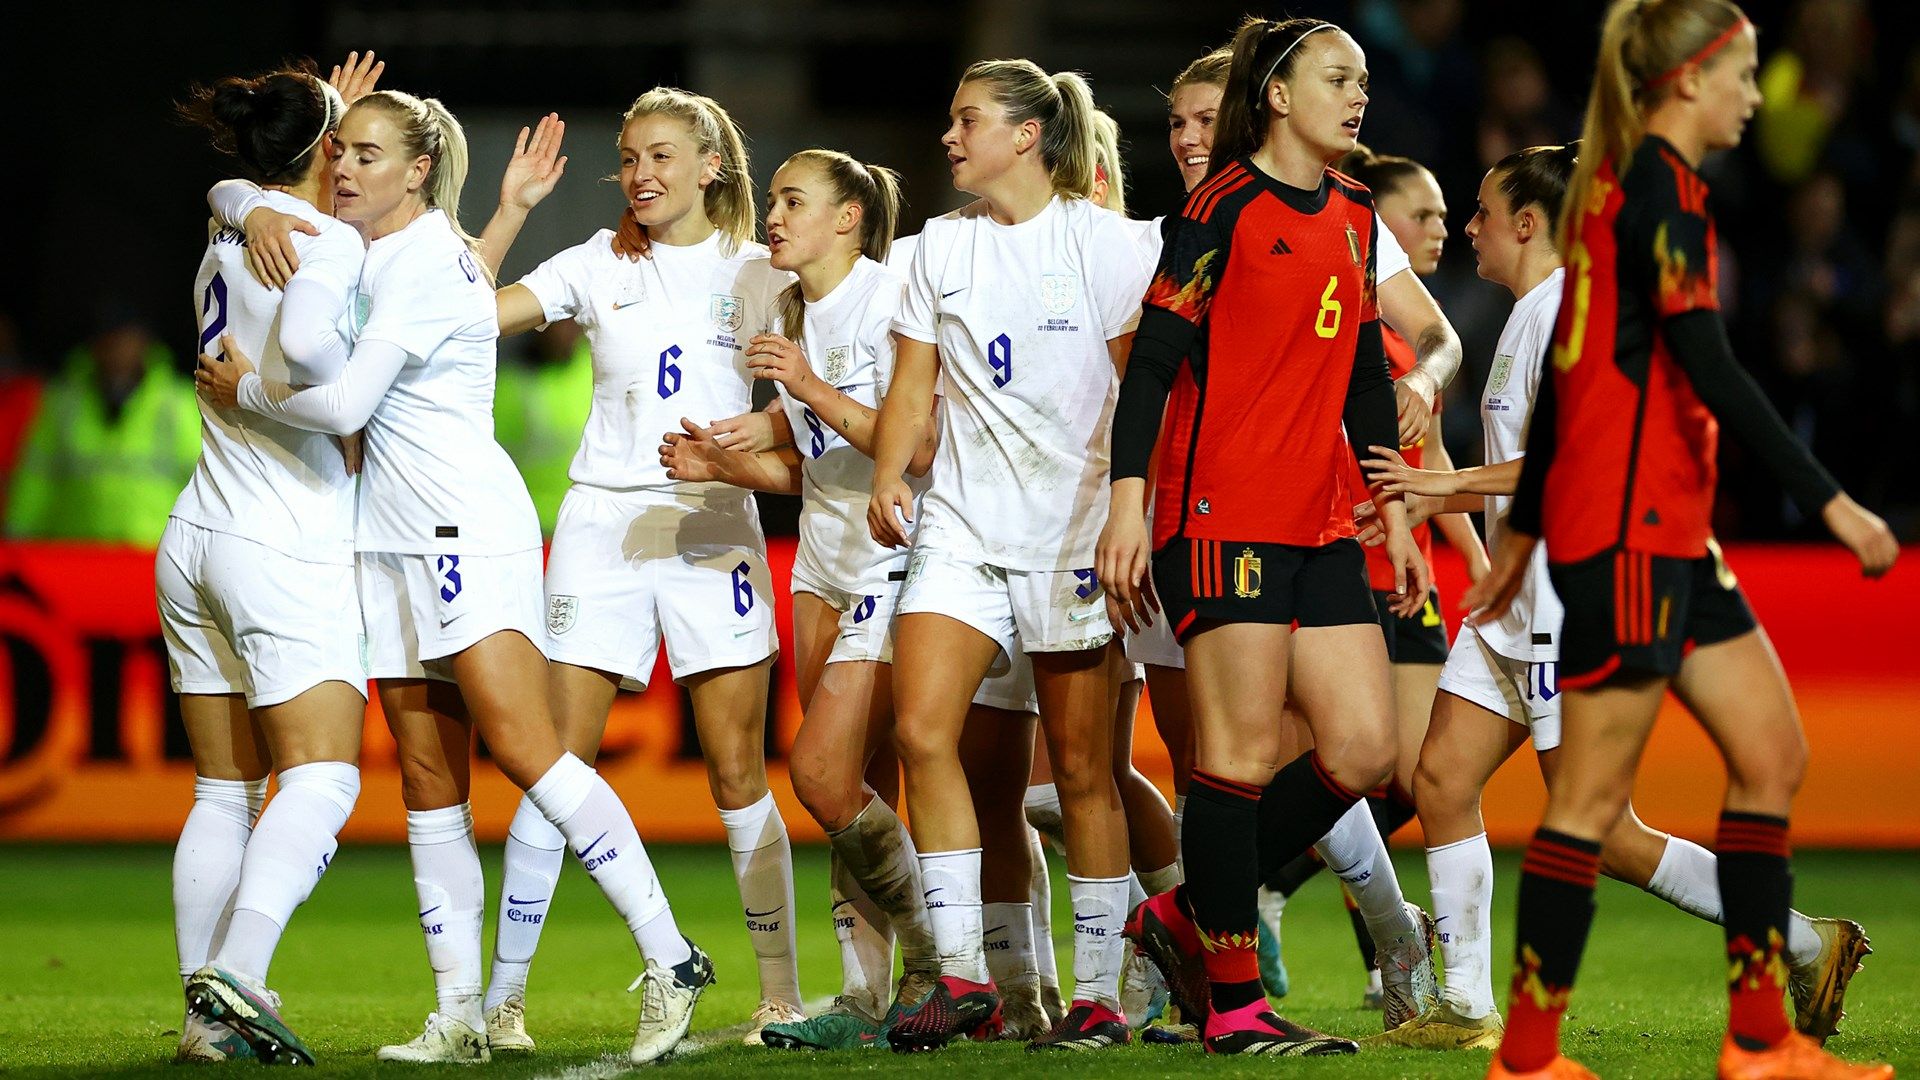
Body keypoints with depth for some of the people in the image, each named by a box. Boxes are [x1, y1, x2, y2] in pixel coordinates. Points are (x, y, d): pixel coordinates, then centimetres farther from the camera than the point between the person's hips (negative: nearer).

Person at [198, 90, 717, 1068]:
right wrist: (258, 213, 0)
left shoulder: (428, 261, -12)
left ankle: (670, 961, -17)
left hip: (469, 528, -9)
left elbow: (344, 403, -19)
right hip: (390, 538, 9)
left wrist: (243, 387, -4)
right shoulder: (359, 247, 14)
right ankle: (458, 1016, 2)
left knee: (522, 748, -18)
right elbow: (228, 194, 22)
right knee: (427, 777, 4)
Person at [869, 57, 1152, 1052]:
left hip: (1073, 525, -4)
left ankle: (1099, 995, 9)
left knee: (1081, 766, 0)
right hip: (962, 522, 4)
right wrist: (888, 477, -2)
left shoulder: (1098, 240, -2)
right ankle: (962, 975, -9)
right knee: (921, 729, -13)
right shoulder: (941, 244, 11)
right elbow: (914, 383, 14)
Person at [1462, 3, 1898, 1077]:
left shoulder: (1617, 182, 16)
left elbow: (1568, 366, 21)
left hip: (1673, 533, 10)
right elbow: (1706, 365, -21)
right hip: (1627, 528, -10)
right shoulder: (1660, 184, -12)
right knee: (1594, 794, -5)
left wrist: (1525, 527, 26)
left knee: (1774, 753, 8)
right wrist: (1828, 499, -22)